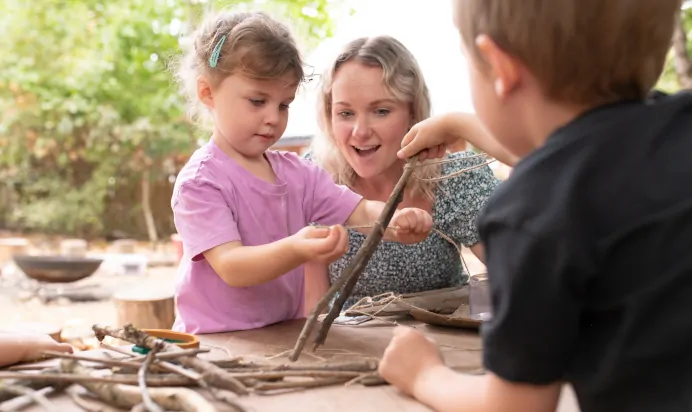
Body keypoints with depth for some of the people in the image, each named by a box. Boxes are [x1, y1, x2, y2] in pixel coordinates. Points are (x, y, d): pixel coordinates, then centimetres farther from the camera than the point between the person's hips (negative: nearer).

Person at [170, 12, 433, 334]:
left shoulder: (297, 173, 7)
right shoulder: (200, 181, -11)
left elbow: (362, 213, 0)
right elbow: (230, 267, -21)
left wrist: (398, 223, -22)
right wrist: (296, 250, -38)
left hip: (284, 338, 5)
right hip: (217, 343, -5)